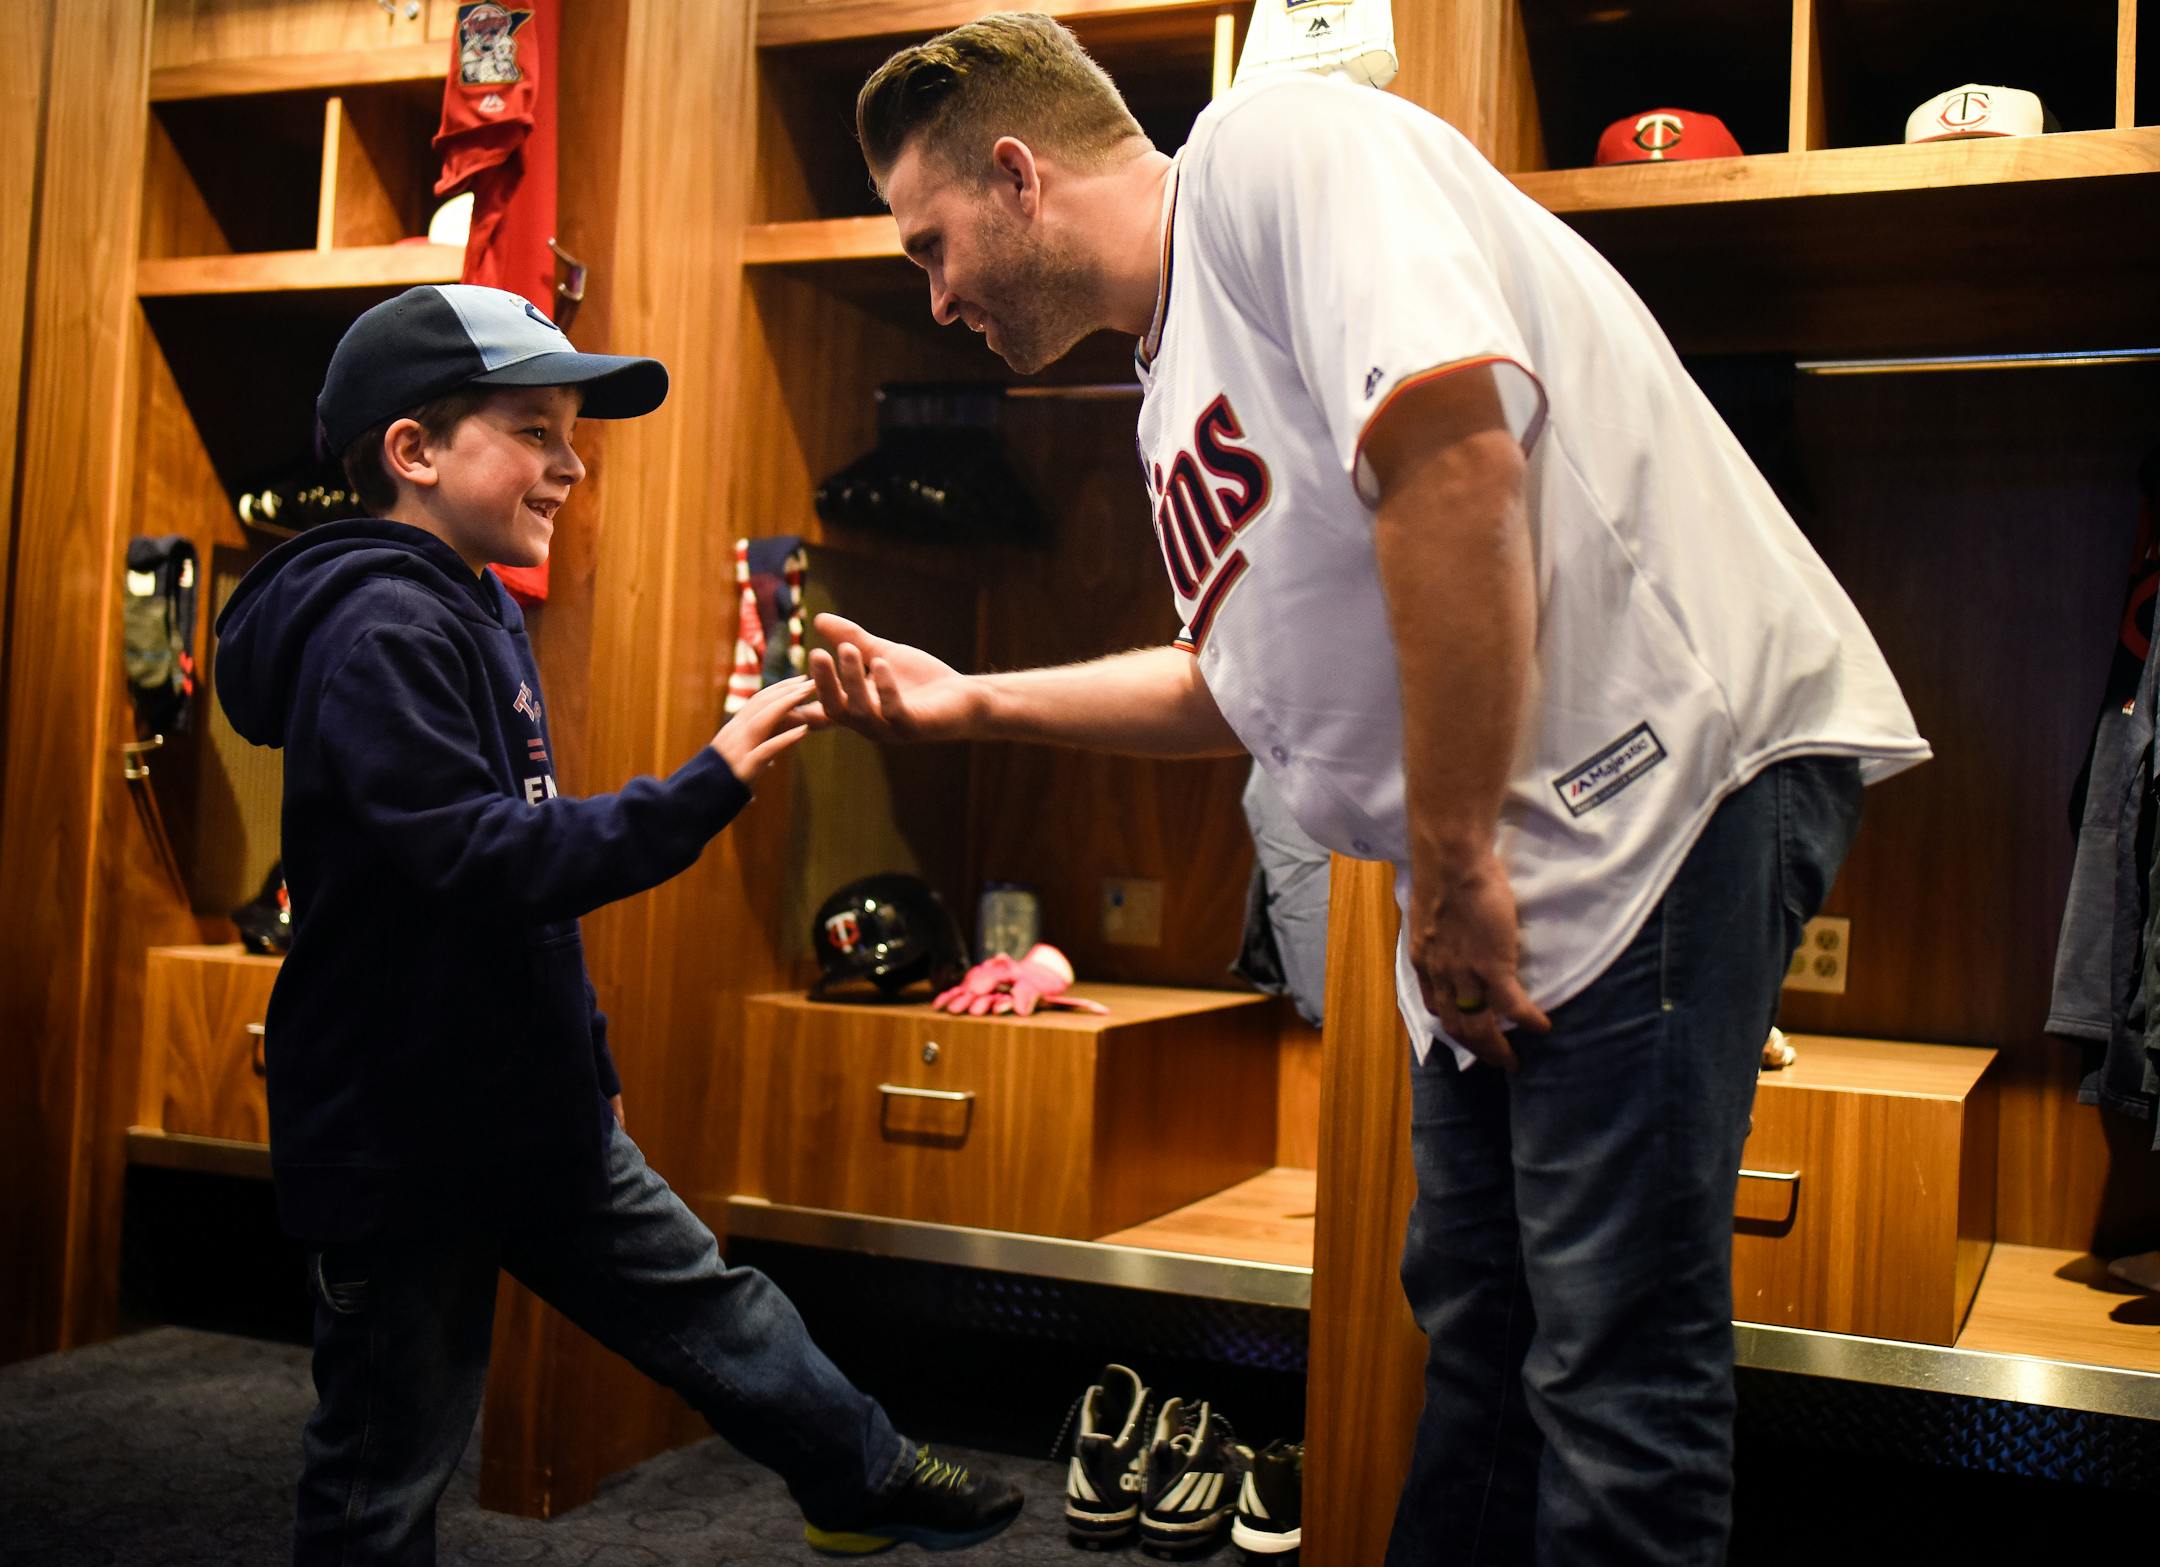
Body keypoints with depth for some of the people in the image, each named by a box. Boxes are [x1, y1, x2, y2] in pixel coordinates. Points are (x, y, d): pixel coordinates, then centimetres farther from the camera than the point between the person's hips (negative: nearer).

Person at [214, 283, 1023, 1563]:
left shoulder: (478, 615, 12)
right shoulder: (381, 631, -20)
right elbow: (478, 858, -29)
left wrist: (586, 1056, 23)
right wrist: (708, 786, -32)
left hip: (527, 1110, 9)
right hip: (402, 1136, -9)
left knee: (708, 1303, 19)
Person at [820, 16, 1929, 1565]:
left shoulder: (1272, 142, -10)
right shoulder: (1180, 393, 19)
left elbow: (1449, 437, -27)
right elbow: (1248, 681, 29)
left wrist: (1451, 865, -23)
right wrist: (971, 700, 28)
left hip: (1681, 756, -10)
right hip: (1511, 854, 10)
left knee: (1611, 1355, -6)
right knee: (1478, 1312, 17)